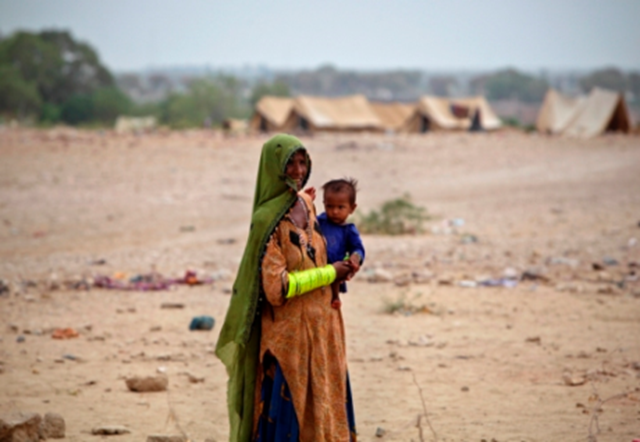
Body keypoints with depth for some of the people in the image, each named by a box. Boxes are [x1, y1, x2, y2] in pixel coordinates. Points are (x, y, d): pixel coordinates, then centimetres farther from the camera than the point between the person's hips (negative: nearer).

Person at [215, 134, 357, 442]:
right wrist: (330, 273, -13)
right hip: (287, 335, -7)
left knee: (321, 414, 10)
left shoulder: (306, 205, 7)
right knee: (287, 415, -3)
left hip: (320, 329, 7)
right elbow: (276, 288, -21)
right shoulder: (268, 220, -16)